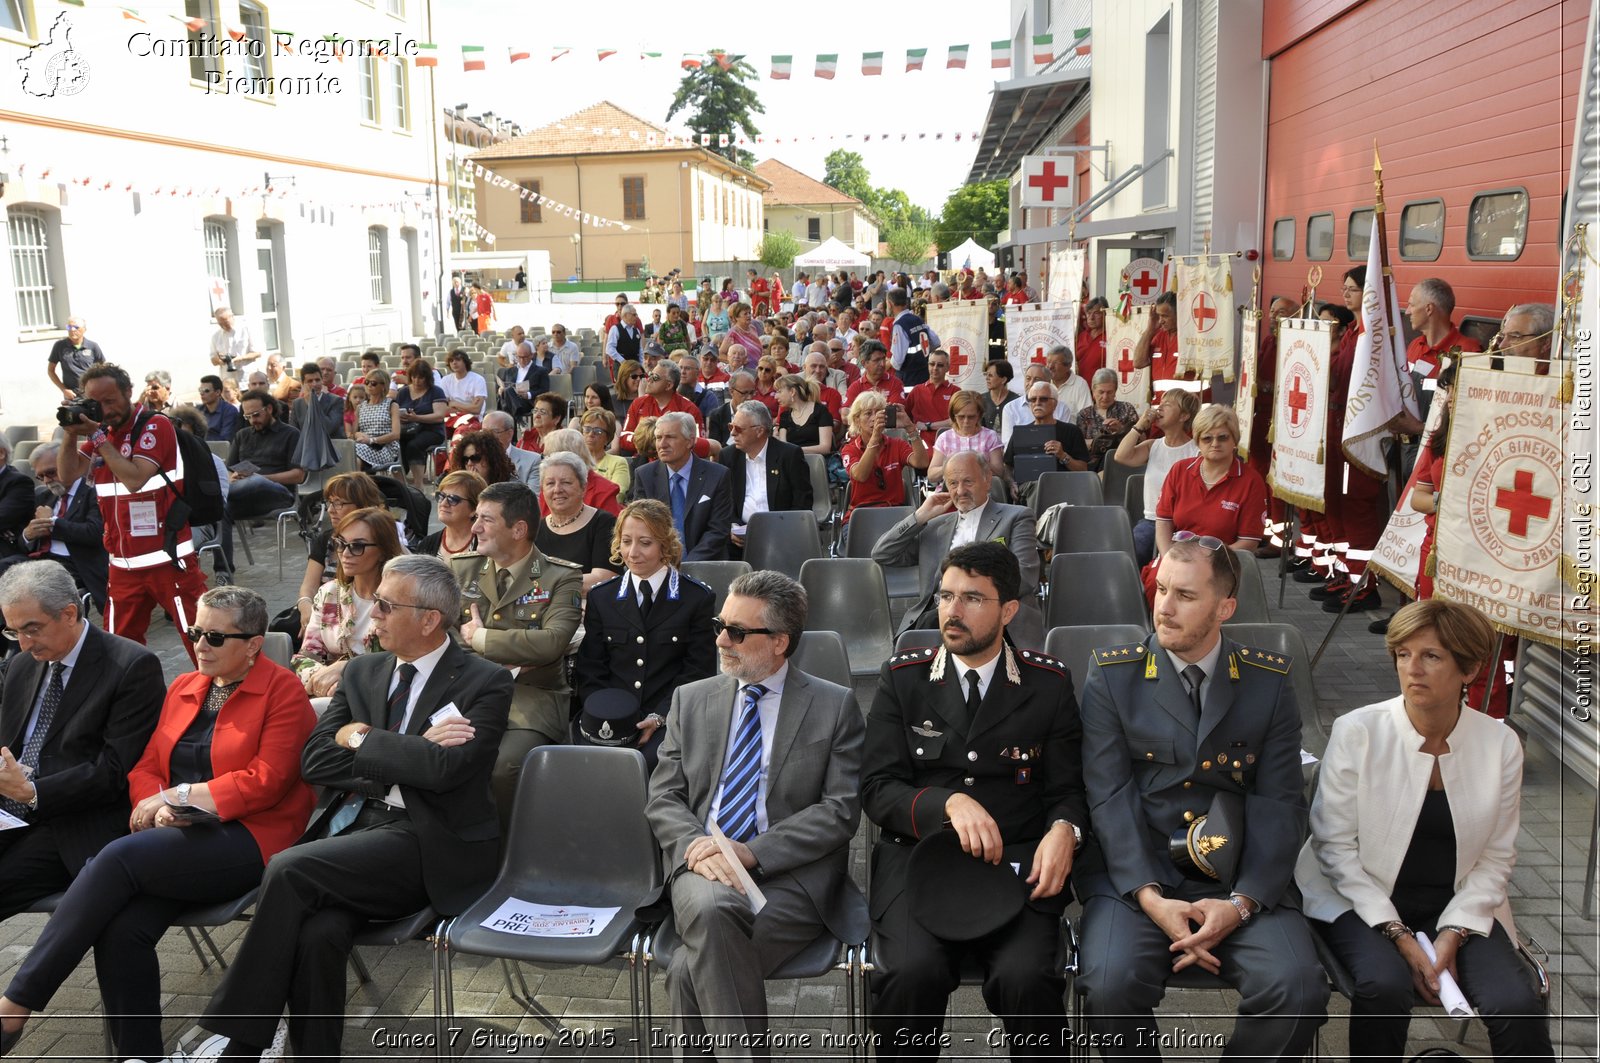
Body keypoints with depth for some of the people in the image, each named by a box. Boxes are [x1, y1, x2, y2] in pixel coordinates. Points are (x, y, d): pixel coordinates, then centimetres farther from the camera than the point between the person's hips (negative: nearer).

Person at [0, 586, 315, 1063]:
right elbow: (146, 764, 16)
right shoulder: (183, 688, 19)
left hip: (245, 840, -6)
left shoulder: (283, 692, -1)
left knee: (118, 858, -27)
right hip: (178, 839, 6)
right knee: (120, 931, -24)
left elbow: (265, 781, -9)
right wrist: (157, 806, -7)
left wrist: (176, 797, -10)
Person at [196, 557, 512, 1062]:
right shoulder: (363, 671, 16)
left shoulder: (486, 683, -2)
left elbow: (444, 767, -18)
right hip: (351, 828, 5)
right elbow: (315, 760, 7)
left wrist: (360, 738, -6)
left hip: (427, 846, -5)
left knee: (290, 868, -25)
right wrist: (402, 757, -6)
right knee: (317, 935, -27)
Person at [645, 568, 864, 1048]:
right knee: (710, 908, -34)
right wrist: (696, 846, -11)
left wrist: (753, 852, -14)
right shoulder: (691, 700, 15)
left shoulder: (835, 706, 5)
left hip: (789, 875, -3)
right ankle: (742, 1050, -21)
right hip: (702, 869, 3)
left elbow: (841, 810, -3)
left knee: (692, 967, -28)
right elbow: (663, 798, 11)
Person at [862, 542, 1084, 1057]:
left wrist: (1063, 830, -13)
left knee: (1027, 977, -28)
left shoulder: (1050, 683, 10)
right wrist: (950, 802, -15)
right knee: (913, 972, -28)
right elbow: (877, 788, 2)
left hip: (1017, 862, 0)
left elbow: (1067, 788, 10)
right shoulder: (901, 678, 9)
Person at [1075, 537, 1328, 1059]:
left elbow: (1279, 804, 1)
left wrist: (1241, 903, -14)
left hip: (1237, 878, 1)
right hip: (1136, 874, -1)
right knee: (1112, 985, -27)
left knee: (1299, 990, -24)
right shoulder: (1112, 676, 3)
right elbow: (1111, 797, -5)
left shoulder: (1270, 681, 6)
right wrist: (1150, 897, -18)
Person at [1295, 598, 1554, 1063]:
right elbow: (1335, 846, -9)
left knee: (1517, 1007, -22)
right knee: (1385, 985, -30)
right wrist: (1399, 936, -14)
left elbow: (1496, 858, 2)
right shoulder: (1357, 732, -10)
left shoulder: (1500, 743, -2)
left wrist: (1453, 934, -11)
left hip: (1456, 907, 3)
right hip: (1361, 901, -2)